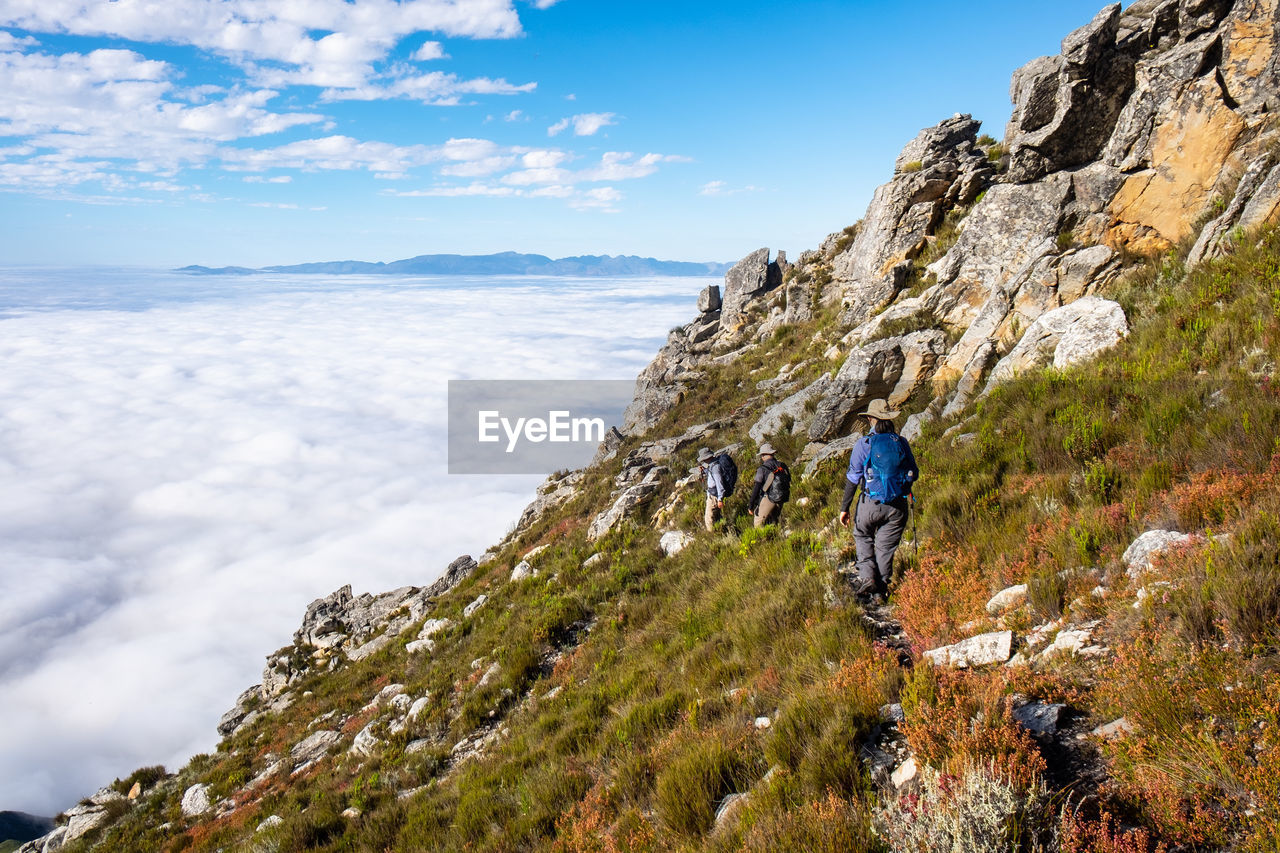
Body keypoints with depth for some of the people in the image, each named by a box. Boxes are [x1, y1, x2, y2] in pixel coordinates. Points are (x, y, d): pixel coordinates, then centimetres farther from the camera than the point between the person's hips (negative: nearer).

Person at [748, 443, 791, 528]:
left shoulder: (762, 469, -11)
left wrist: (750, 505, -6)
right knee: (774, 523, 17)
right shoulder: (783, 467, 5)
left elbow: (756, 488, -12)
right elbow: (789, 481, 13)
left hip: (767, 499, -6)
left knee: (759, 524, 2)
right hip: (780, 501, 6)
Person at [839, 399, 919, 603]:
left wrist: (844, 508, 1)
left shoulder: (864, 445, -7)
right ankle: (880, 591, 16)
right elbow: (914, 474, 8)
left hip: (871, 503, -2)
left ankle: (867, 576, 4)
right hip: (898, 506, 2)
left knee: (863, 536, 22)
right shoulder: (902, 443, 1)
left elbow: (853, 479, -5)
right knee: (886, 546, 12)